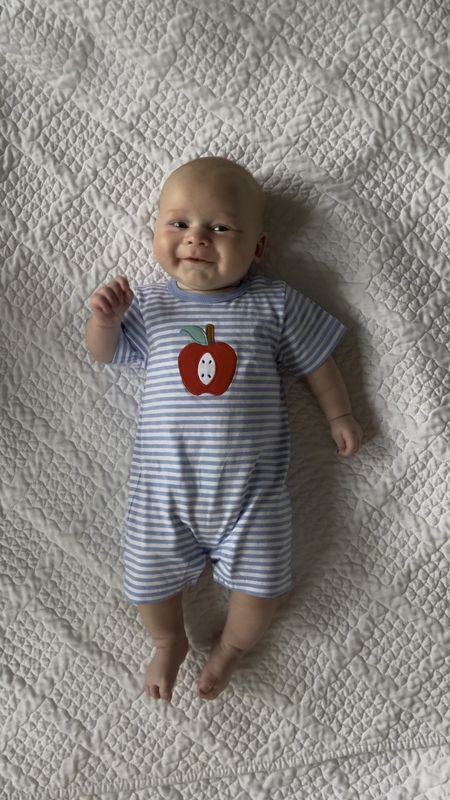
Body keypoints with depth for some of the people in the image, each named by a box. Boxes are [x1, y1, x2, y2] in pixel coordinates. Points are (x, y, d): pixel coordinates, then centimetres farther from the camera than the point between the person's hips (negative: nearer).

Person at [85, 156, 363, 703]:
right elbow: (104, 352, 8)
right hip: (165, 486, 1)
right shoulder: (149, 304, 2)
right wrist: (104, 317, -12)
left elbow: (315, 359, 8)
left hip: (251, 484, -1)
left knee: (260, 586, 1)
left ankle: (230, 646, 36)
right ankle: (169, 641, 43)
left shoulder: (273, 304, -2)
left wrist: (338, 415, 11)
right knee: (149, 577, 8)